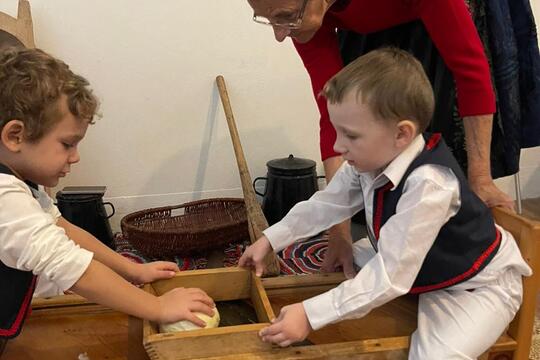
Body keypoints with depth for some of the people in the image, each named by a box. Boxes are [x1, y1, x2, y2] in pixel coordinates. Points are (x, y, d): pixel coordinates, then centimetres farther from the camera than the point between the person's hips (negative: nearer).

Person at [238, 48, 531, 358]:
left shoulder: (428, 185, -37)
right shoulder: (370, 159, -12)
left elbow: (389, 276, -36)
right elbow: (326, 204, 5)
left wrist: (311, 315, -36)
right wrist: (271, 239, 5)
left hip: (480, 284, -8)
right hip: (425, 271, 8)